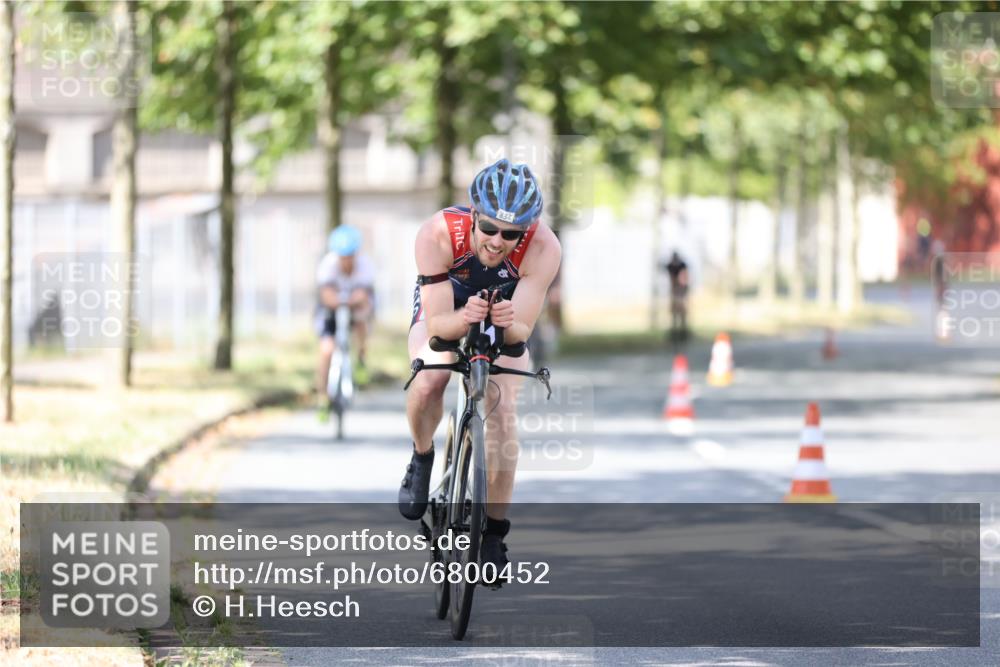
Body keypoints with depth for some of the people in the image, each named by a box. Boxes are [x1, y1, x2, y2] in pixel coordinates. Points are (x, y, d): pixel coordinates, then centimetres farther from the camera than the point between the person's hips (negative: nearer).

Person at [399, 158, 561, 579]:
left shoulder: (543, 249, -35)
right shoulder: (438, 235, -37)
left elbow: (522, 331, -33)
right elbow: (436, 325, -35)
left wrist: (508, 323, -56)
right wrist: (464, 317, -56)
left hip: (505, 316, 1)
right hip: (445, 307, -1)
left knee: (502, 409, -16)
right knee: (428, 382, -28)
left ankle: (494, 532, -2)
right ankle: (422, 458, 4)